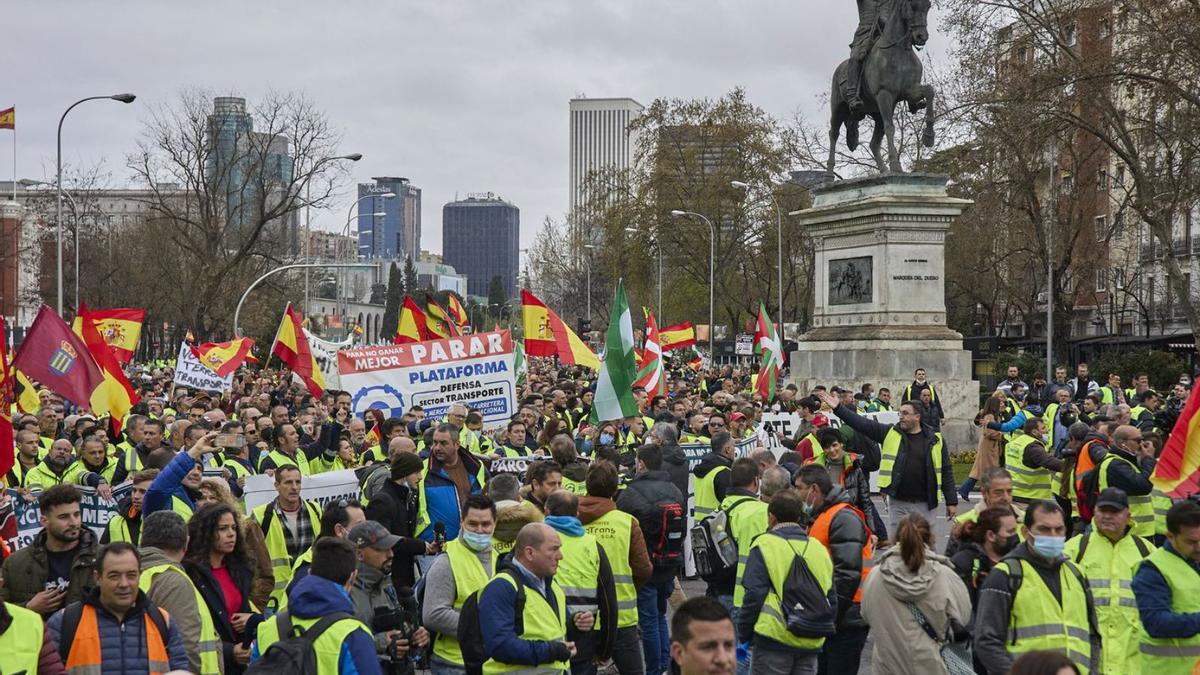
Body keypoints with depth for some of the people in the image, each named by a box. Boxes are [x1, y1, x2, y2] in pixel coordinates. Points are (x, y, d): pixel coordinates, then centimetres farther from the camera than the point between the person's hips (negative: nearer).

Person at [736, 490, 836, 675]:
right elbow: (832, 600, 14)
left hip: (774, 639, -5)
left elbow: (754, 595, -11)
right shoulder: (819, 548, 12)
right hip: (811, 644, 5)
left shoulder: (764, 545, -5)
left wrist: (744, 635, -1)